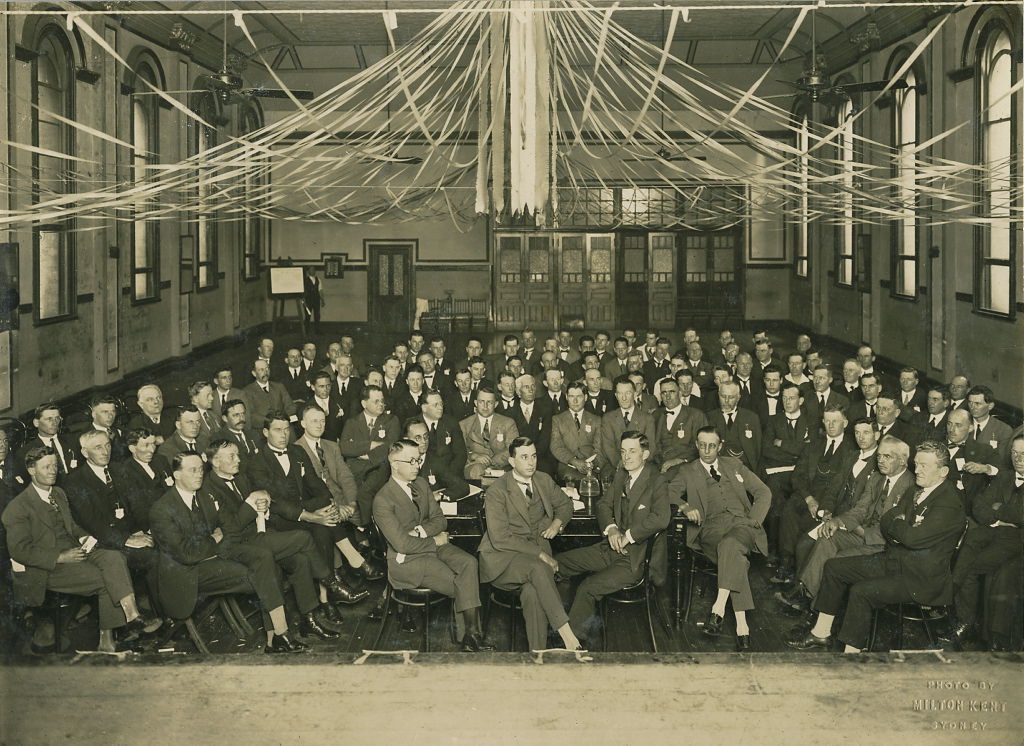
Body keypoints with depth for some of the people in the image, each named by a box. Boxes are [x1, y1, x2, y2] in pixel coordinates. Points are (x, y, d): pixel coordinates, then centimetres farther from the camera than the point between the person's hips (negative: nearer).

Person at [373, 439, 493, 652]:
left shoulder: (421, 484, 11)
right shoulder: (382, 500, -13)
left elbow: (440, 520, 12)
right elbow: (402, 544, -18)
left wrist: (420, 531, -9)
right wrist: (434, 541, -9)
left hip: (434, 545, 6)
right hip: (406, 561, -6)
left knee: (468, 562, -24)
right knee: (460, 585, -23)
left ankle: (472, 633, -28)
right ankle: (469, 635, -7)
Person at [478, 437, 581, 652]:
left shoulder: (544, 481, 9)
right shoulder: (496, 492, -9)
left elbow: (565, 504, 29)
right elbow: (500, 539, -16)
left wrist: (557, 522, 6)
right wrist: (539, 554, -19)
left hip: (537, 552, 4)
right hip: (502, 558, -4)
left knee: (532, 592, -32)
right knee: (537, 568, -37)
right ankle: (566, 634, -38)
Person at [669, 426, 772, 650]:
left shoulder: (734, 465, 23)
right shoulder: (688, 472, 19)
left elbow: (763, 493, 19)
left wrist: (754, 521, 3)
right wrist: (684, 506, -17)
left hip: (742, 524, 1)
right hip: (711, 528, -1)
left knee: (730, 544, -38)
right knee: (736, 557, -34)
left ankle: (718, 608, -45)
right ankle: (741, 625, -41)